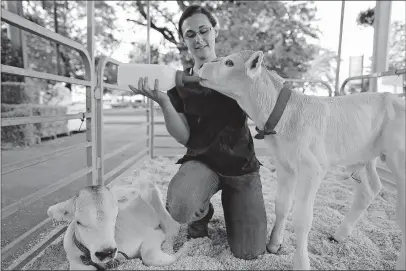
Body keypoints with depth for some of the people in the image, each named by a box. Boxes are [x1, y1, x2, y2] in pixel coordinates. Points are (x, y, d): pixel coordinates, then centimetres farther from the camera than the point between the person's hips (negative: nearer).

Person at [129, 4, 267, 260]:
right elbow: (184, 137, -6)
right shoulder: (179, 83, 1)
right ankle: (202, 213, 5)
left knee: (249, 253, -5)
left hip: (242, 165, 1)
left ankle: (227, 199, 24)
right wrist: (163, 101, -23)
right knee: (180, 208, -34)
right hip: (201, 160, 0)